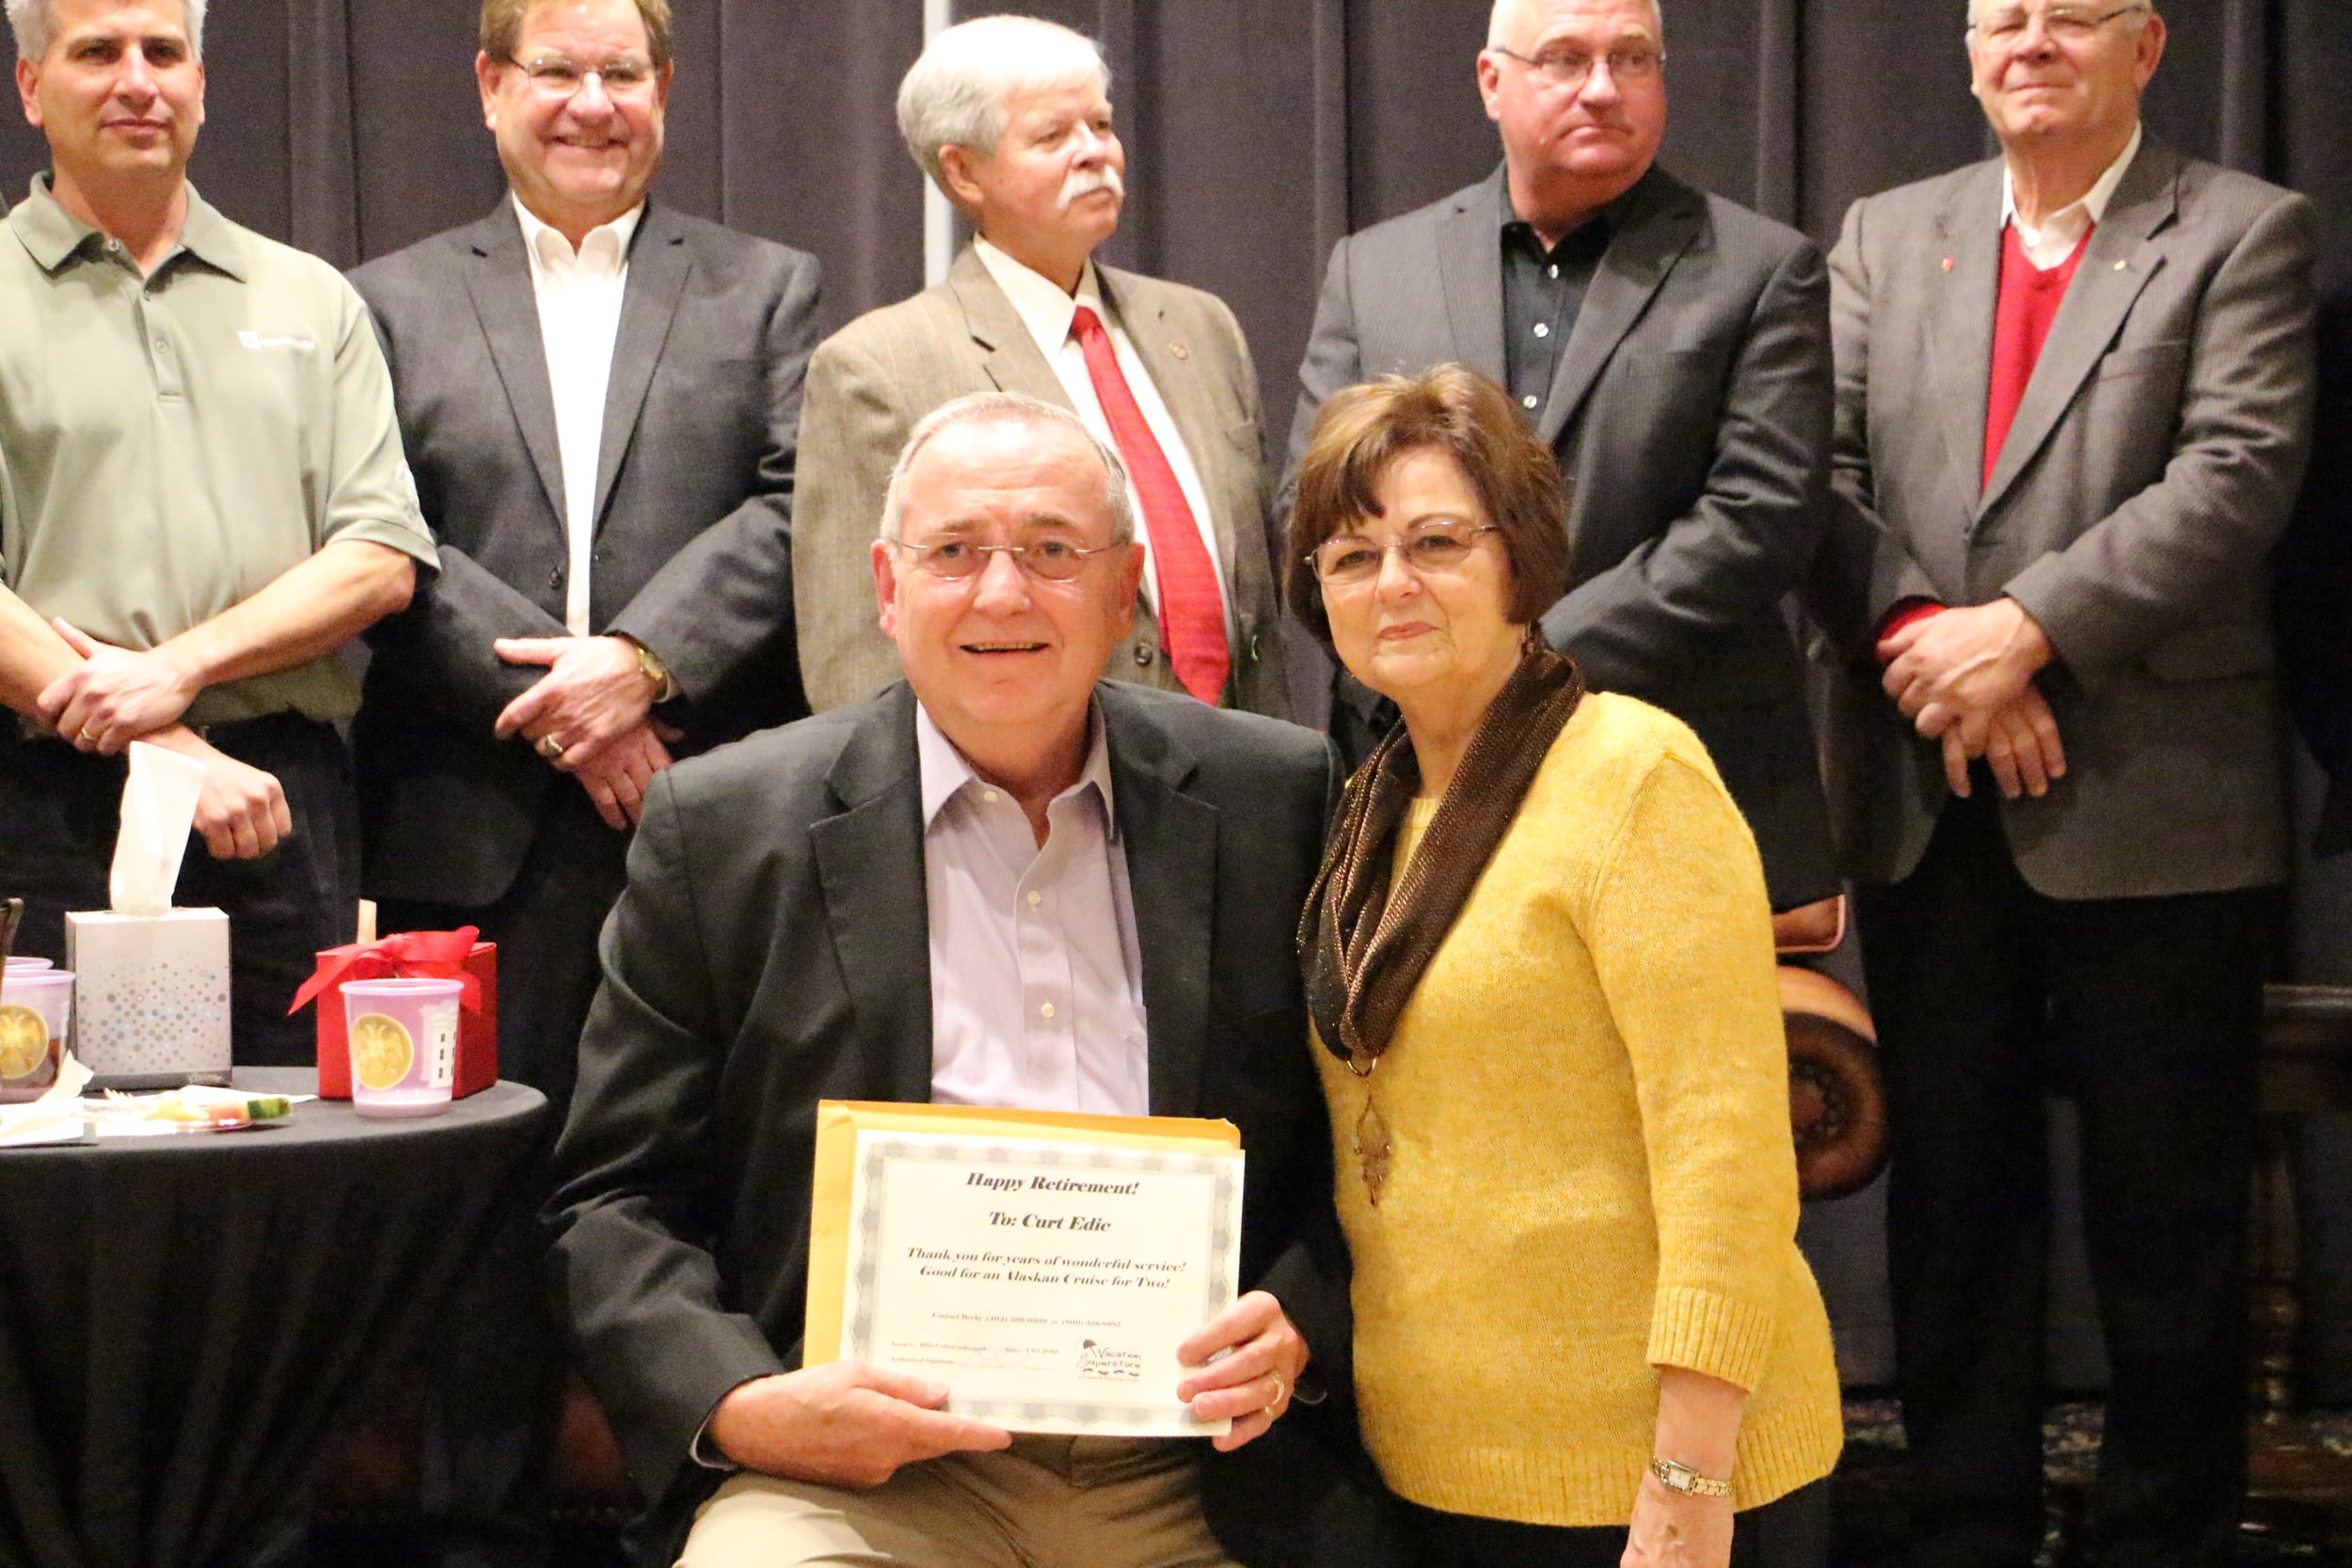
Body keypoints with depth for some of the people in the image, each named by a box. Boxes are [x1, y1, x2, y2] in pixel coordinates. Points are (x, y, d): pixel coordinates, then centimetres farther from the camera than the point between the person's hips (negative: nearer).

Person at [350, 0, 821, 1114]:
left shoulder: (768, 290, 15)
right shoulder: (394, 302, 13)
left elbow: (799, 508, 1)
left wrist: (642, 661, -13)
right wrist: (545, 702, -11)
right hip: (479, 852, 0)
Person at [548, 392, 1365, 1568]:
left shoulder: (1274, 799, 8)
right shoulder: (720, 829, 4)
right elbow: (618, 1203, 6)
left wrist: (1298, 1327, -6)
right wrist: (737, 1406, -11)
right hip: (868, 1467, -3)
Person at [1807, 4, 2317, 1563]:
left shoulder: (2246, 234, 1)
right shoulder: (1883, 236, 13)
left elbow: (2238, 474, -11)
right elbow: (1825, 479, 4)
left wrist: (2027, 629, -18)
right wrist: (1925, 642, -11)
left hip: (2153, 811, -3)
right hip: (1931, 808, 4)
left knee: (2167, 1215, 4)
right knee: (1953, 1198, 11)